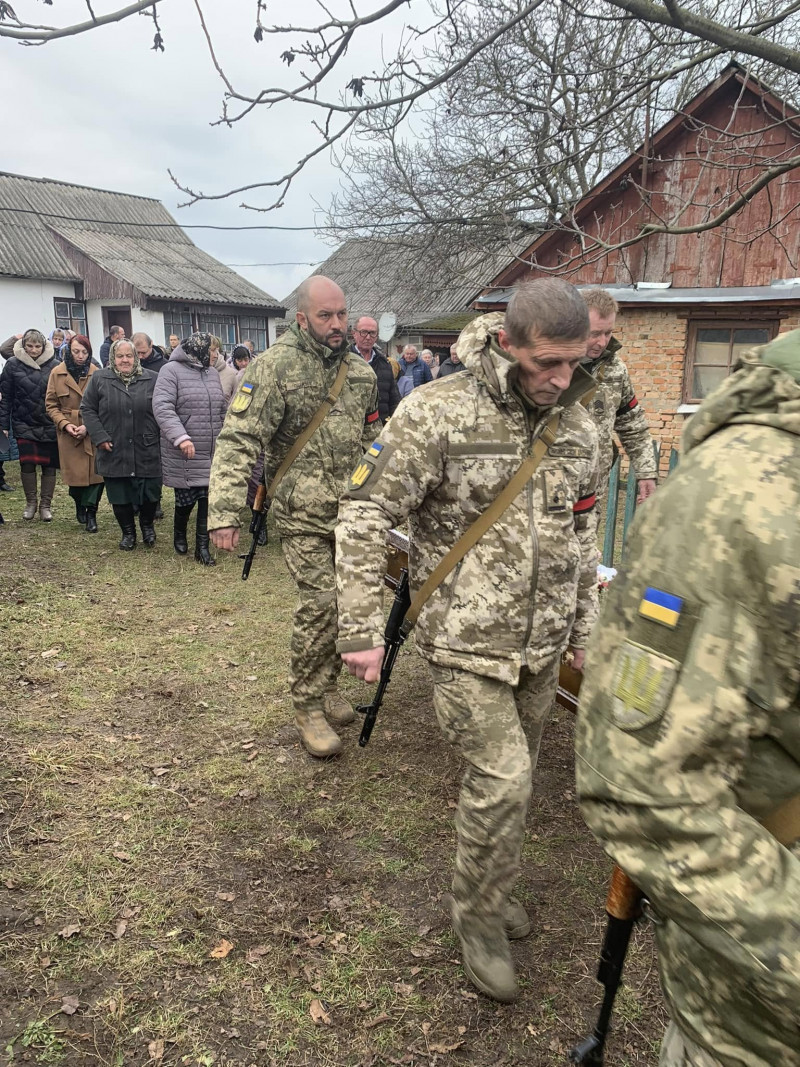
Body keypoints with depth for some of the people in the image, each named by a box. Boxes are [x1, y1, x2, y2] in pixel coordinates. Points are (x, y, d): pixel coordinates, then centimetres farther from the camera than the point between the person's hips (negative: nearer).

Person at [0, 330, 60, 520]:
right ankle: (30, 502, 16)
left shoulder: (54, 365, -2)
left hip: (49, 425, 0)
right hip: (24, 424, 0)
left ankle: (46, 505, 17)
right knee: (27, 463, -3)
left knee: (49, 465, 4)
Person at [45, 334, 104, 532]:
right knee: (74, 474, 6)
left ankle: (90, 513, 9)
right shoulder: (57, 373, 1)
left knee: (95, 472, -6)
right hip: (68, 434, 1)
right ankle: (79, 506, 33)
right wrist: (65, 424, -10)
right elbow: (51, 404, 4)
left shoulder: (97, 373, -2)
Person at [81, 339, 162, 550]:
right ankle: (128, 532, 26)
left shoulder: (152, 379, 3)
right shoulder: (99, 379, 2)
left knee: (150, 494, 5)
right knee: (120, 496, 7)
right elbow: (87, 409, 4)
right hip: (114, 452, 0)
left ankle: (147, 526, 32)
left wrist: (161, 438, -2)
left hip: (147, 452, 0)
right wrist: (99, 436, -6)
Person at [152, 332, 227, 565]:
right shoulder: (172, 370, -9)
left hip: (212, 454, 5)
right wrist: (180, 437, -29)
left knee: (208, 500, 3)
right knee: (186, 500, 4)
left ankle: (202, 546, 15)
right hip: (183, 454, -5)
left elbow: (223, 410, 19)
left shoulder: (212, 373, 11)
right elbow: (162, 407, -19)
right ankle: (180, 535, 33)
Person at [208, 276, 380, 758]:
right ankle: (308, 705, 8)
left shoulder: (362, 373, 8)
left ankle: (327, 686, 32)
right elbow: (239, 440, -17)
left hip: (351, 511, 6)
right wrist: (225, 511, -25)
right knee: (320, 603, -10)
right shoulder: (276, 366, -11)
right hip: (304, 514, -6)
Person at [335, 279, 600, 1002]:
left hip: (542, 644, 6)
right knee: (502, 780, -8)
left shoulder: (577, 424, 2)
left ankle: (488, 886, 42)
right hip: (466, 642, -5)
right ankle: (479, 916, 19)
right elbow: (365, 517, -13)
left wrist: (585, 628, 16)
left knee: (511, 776, 17)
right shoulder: (436, 413, -16)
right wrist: (362, 631, -14)